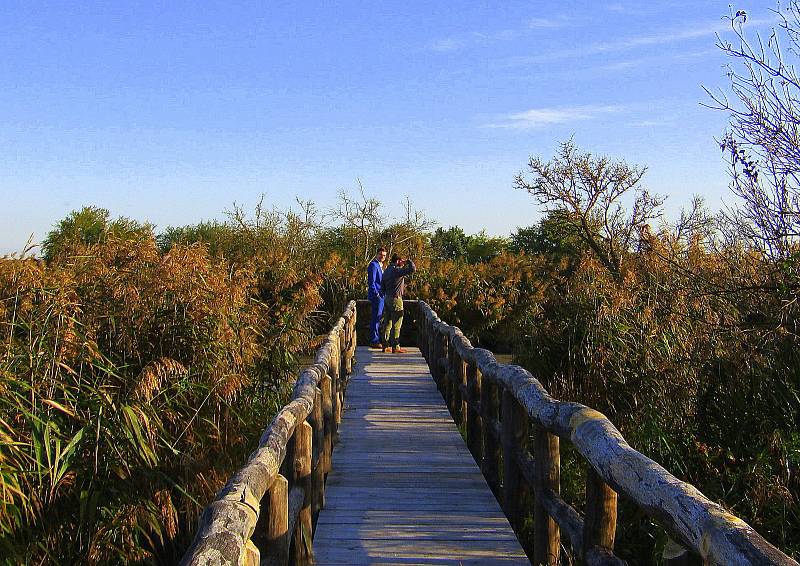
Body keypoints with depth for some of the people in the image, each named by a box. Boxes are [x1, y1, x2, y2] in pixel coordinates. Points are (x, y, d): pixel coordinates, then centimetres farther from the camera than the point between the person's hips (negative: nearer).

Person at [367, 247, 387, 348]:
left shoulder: (379, 265, 19)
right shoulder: (373, 265, -12)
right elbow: (371, 282, -18)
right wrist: (376, 294, -20)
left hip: (380, 295, 10)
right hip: (376, 295, -10)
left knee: (377, 318, 14)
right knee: (376, 318, -8)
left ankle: (376, 340, 20)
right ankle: (374, 341, -5)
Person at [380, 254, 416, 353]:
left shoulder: (386, 271, 12)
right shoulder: (397, 270, -15)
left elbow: (382, 286, 17)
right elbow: (413, 269, -22)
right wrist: (408, 261, -3)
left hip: (387, 298, 9)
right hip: (395, 298, -9)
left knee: (387, 323, 12)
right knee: (396, 324, -4)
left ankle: (385, 346, 16)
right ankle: (395, 347, -3)